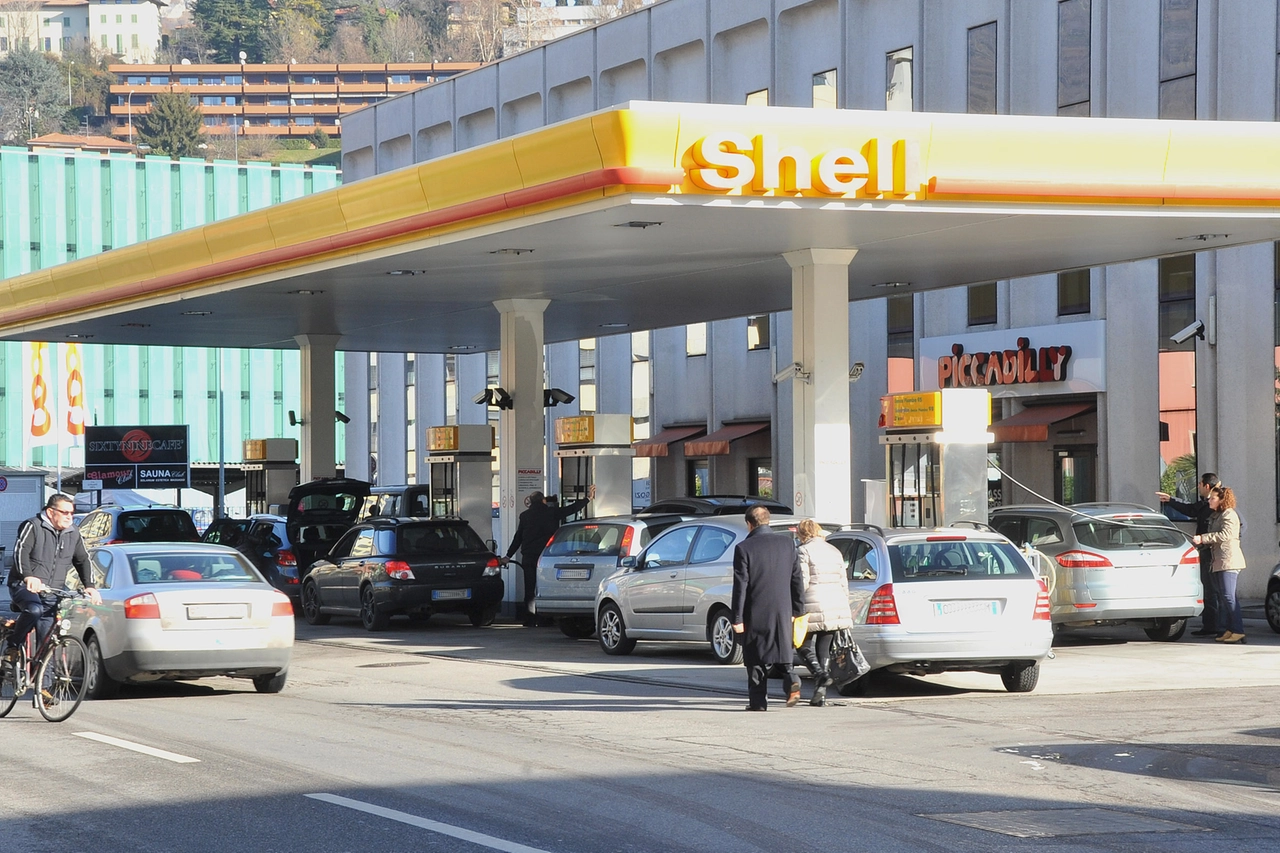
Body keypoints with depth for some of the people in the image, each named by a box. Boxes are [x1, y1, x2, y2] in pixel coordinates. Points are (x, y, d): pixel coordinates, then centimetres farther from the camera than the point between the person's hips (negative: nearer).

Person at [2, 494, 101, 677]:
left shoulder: (73, 534, 10)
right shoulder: (33, 527, -8)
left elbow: (83, 560, 20)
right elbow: (20, 552, -20)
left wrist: (89, 586, 6)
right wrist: (28, 576, -37)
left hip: (50, 593, 5)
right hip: (24, 586, -5)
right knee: (33, 609, -38)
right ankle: (12, 648, -19)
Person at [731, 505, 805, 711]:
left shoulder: (744, 548, -9)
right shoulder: (787, 543, 4)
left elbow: (740, 586, -10)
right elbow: (797, 580, 7)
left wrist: (738, 619, -7)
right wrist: (797, 609, 14)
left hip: (756, 614, -4)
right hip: (782, 612, 4)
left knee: (756, 660, 5)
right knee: (782, 650, 17)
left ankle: (758, 702, 5)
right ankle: (791, 680, -8)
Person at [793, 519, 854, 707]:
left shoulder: (803, 552, -4)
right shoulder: (835, 552, 16)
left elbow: (802, 582, -12)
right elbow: (844, 583, 16)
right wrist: (844, 610, 21)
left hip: (813, 607, -6)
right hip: (836, 607, 6)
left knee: (805, 647, 7)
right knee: (824, 650, 9)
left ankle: (821, 675, -19)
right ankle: (820, 694, 4)